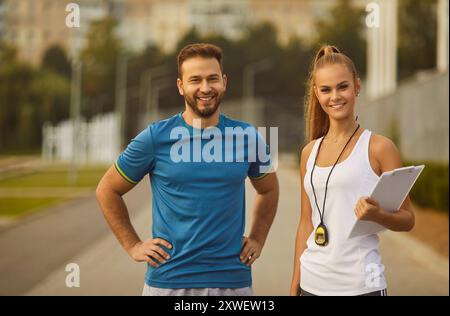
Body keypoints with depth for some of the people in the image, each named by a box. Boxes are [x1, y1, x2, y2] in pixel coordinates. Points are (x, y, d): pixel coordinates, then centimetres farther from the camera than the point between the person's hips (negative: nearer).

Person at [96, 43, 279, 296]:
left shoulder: (247, 137, 1)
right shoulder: (155, 138, -5)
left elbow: (269, 190, 19)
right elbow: (107, 191, 6)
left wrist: (257, 240, 10)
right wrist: (133, 246, 1)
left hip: (233, 280, 2)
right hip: (169, 280, -2)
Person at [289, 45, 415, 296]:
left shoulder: (379, 147, -4)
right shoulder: (309, 152, 8)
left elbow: (407, 219, -1)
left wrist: (377, 215, -21)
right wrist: (294, 287, 12)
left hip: (360, 285, -4)